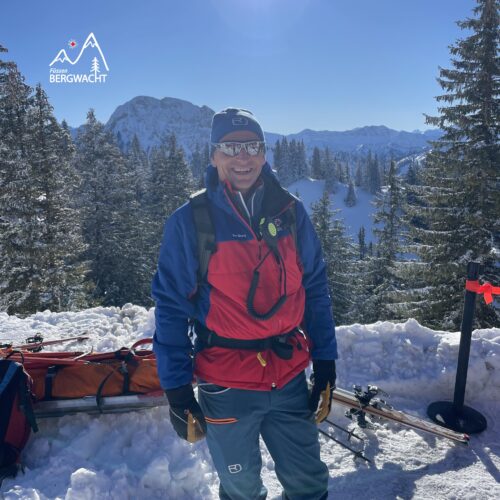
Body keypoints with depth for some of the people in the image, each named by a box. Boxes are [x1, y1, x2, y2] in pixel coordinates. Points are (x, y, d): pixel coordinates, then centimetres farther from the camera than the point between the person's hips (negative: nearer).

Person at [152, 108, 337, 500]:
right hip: (225, 387, -2)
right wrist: (177, 389, -7)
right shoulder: (189, 221, -9)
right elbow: (171, 308, -7)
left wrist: (325, 364, 4)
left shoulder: (291, 212, -1)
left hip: (290, 379, 3)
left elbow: (315, 291, 4)